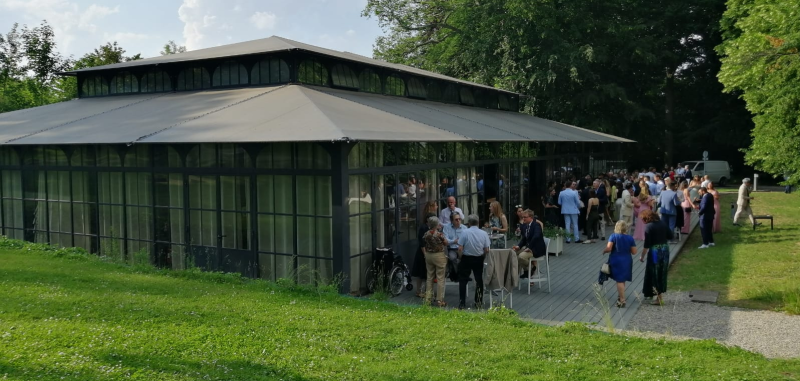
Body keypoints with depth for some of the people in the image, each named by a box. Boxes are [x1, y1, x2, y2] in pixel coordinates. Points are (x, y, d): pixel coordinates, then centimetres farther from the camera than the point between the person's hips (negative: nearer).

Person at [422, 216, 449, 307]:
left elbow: (423, 246, 8)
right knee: (440, 279, 2)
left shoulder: (426, 234, -1)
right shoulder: (440, 234, -17)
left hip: (428, 255, 5)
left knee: (429, 277, 14)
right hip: (439, 255, -5)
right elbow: (446, 244, -4)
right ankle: (440, 300, 4)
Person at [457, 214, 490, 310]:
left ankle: (462, 303, 6)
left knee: (463, 280, 8)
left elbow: (460, 249, -16)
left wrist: (460, 258, 3)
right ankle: (479, 302, 21)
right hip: (479, 259, 2)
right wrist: (482, 258, 12)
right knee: (479, 280, 17)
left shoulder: (465, 232, -15)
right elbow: (487, 250, -6)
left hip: (466, 259, -2)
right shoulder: (484, 233, -8)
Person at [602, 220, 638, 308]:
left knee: (619, 281, -1)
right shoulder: (630, 238, -2)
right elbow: (634, 252, -1)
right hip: (627, 262, 3)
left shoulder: (613, 236, -10)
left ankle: (622, 301, -3)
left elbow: (608, 248, -18)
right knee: (622, 280, 20)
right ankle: (620, 296, 34)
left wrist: (604, 251, 3)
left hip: (616, 261, -3)